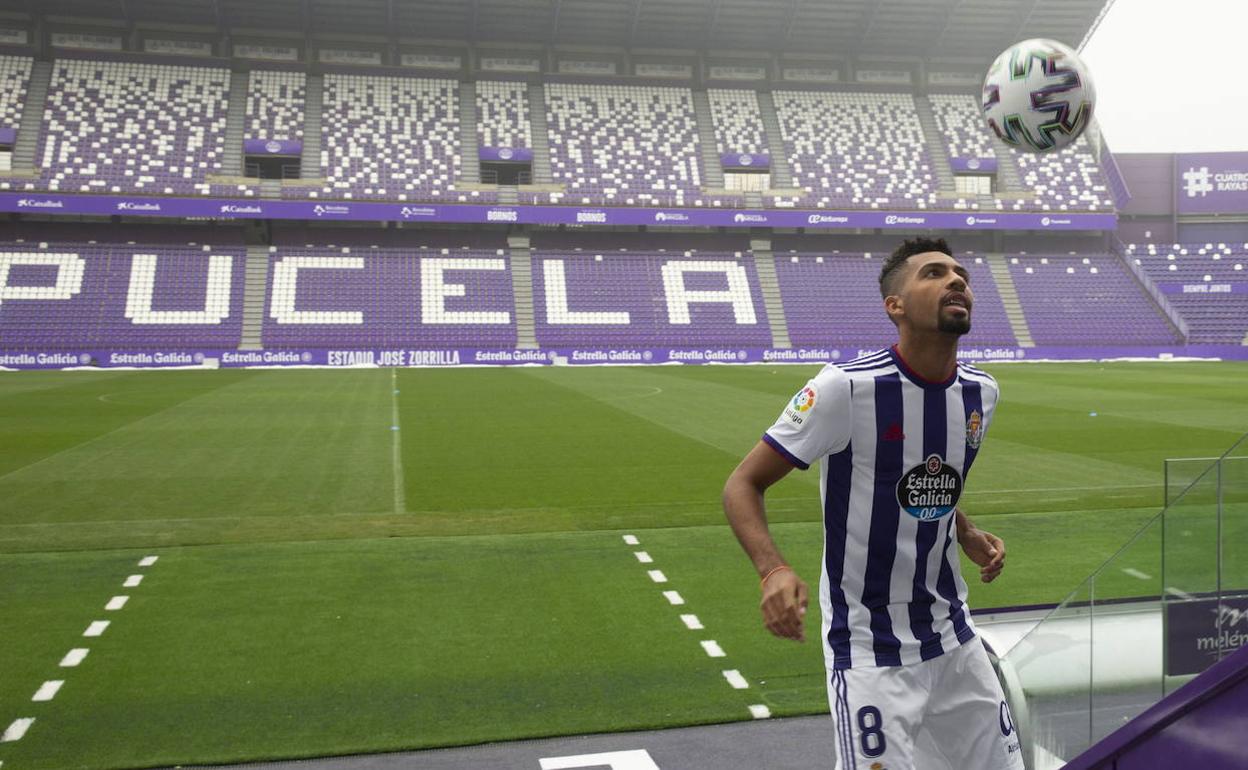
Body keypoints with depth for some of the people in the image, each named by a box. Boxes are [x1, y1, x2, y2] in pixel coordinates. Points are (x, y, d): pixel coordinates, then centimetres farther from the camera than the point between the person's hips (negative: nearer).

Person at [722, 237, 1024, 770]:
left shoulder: (980, 393, 2)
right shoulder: (847, 387, -19)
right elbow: (743, 485, -15)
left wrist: (970, 539, 1)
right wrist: (773, 570, -32)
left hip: (952, 638, 7)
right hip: (869, 652, -6)